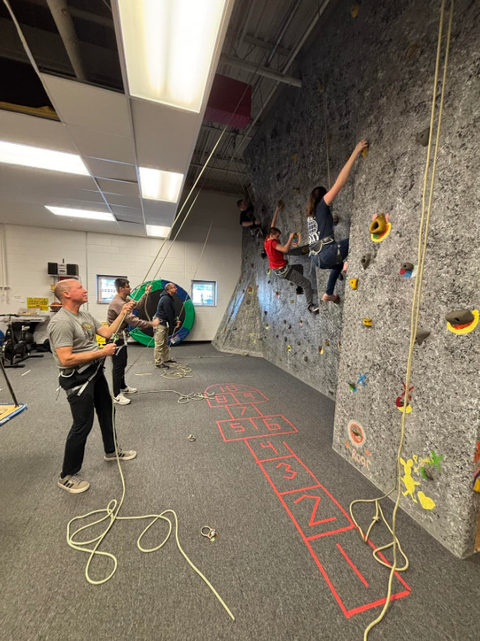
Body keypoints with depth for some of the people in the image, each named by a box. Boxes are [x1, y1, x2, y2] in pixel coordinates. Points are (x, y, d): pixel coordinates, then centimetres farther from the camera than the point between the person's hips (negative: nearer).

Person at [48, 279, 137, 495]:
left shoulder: (86, 315, 6)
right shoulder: (61, 322, -23)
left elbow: (107, 332, 6)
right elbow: (66, 359, -29)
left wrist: (123, 313, -1)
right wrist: (102, 352, -24)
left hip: (96, 372, 10)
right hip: (78, 379, -9)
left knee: (106, 412, 21)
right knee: (82, 425, 1)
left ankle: (111, 451, 43)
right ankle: (67, 476, 23)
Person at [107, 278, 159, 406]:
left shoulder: (125, 299, 7)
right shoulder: (118, 303, -25)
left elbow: (139, 305, 6)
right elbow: (133, 320, -31)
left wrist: (146, 294, -6)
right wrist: (151, 323, -27)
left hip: (121, 337, 10)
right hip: (116, 339, -10)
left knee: (122, 363, 20)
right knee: (118, 365, -4)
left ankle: (123, 387, 35)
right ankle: (117, 396, 6)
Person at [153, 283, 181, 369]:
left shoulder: (169, 298, 13)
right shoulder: (166, 299, -20)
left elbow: (172, 312, 17)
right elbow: (169, 313, -20)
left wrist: (176, 320, 5)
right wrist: (174, 324, -10)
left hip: (164, 323, 11)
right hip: (159, 323, -11)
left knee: (165, 343, 18)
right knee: (159, 344, -5)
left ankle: (166, 358, 28)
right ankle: (158, 362, 1)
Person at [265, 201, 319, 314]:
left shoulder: (267, 240, 6)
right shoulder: (272, 243, -19)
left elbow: (272, 225, 13)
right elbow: (286, 249, -32)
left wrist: (277, 210, 14)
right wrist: (291, 238, -20)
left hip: (280, 270, 10)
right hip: (284, 270, -10)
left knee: (300, 267, 35)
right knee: (307, 283, -6)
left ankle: (299, 288, 34)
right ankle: (311, 306, -5)